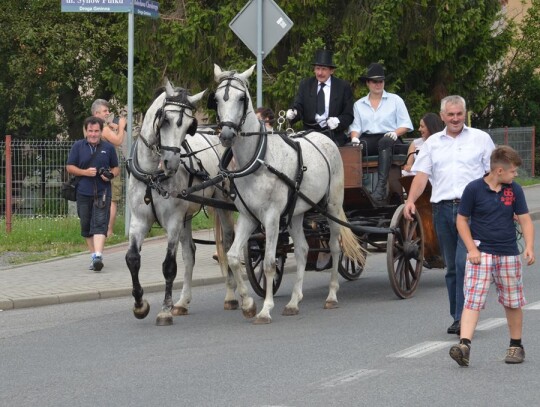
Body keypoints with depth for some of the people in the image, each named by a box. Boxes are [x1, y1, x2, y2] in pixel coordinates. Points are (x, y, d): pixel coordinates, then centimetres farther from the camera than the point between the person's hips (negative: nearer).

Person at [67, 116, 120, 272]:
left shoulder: (108, 148, 8)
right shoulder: (78, 146, 6)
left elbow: (116, 168, 16)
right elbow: (69, 167, 5)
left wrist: (111, 175, -7)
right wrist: (85, 172, -11)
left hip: (102, 193, -2)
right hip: (83, 193, 2)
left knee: (99, 224, -15)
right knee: (86, 227, 8)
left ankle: (98, 256, -26)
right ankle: (93, 256, 20)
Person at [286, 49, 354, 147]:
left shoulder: (343, 87, 5)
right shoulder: (305, 85, 11)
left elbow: (348, 115, 4)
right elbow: (298, 107, 5)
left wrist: (338, 121, -16)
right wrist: (293, 113, -17)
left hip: (333, 136, -1)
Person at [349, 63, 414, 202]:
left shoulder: (395, 100, 16)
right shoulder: (359, 104, 22)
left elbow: (405, 124, 11)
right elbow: (355, 126, 16)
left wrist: (395, 133, -11)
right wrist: (355, 137, -7)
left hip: (388, 138, -2)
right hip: (368, 139, 2)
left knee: (385, 142, -40)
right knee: (354, 147, -34)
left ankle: (381, 187, -54)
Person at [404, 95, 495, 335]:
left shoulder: (481, 139, 8)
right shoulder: (432, 143, 14)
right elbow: (422, 174, 5)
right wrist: (410, 200, -11)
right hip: (442, 209, 3)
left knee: (464, 263, -16)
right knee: (452, 267, 8)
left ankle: (464, 317, -16)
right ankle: (457, 317, 16)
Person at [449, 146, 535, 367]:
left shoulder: (514, 190, 2)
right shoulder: (474, 189, -7)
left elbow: (525, 219, 4)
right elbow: (461, 220, -2)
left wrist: (529, 246, -10)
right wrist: (472, 248, -10)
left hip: (508, 255, 3)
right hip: (481, 253, -3)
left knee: (513, 302, 12)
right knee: (473, 300, -13)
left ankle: (516, 346, 26)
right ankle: (464, 345, -21)